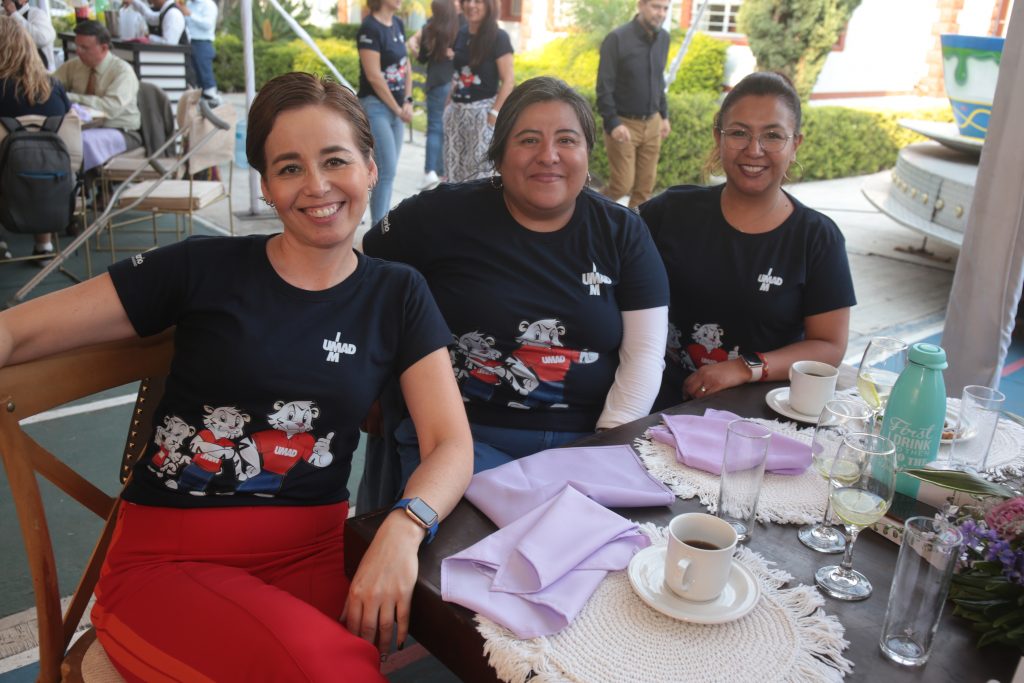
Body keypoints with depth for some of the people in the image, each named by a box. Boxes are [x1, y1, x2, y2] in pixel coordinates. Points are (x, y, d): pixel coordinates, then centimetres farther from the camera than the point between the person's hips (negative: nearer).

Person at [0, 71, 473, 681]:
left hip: (310, 558, 2)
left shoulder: (397, 296, 7)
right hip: (167, 562, -2)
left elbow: (452, 444, 0)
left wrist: (403, 527, -20)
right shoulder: (205, 268, 1)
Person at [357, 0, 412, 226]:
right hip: (375, 106, -7)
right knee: (387, 171, -10)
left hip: (396, 107, 7)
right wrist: (398, 109, -10)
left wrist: (407, 101, 4)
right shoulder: (370, 28, -13)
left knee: (387, 171, 9)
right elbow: (374, 76, -17)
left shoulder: (398, 24, 10)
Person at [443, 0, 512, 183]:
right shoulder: (461, 34, 11)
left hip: (482, 112, -7)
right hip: (457, 112, 7)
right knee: (454, 171, 10)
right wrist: (451, 103, 12)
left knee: (480, 173, -5)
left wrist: (494, 114, -18)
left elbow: (508, 80, -12)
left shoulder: (498, 37, -8)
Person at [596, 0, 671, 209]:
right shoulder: (617, 39, -14)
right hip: (624, 123, -5)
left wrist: (664, 115, 14)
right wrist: (612, 123, -20)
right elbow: (604, 87, -14)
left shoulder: (664, 38, 4)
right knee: (622, 184, -4)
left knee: (645, 186, 7)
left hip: (652, 123, 5)